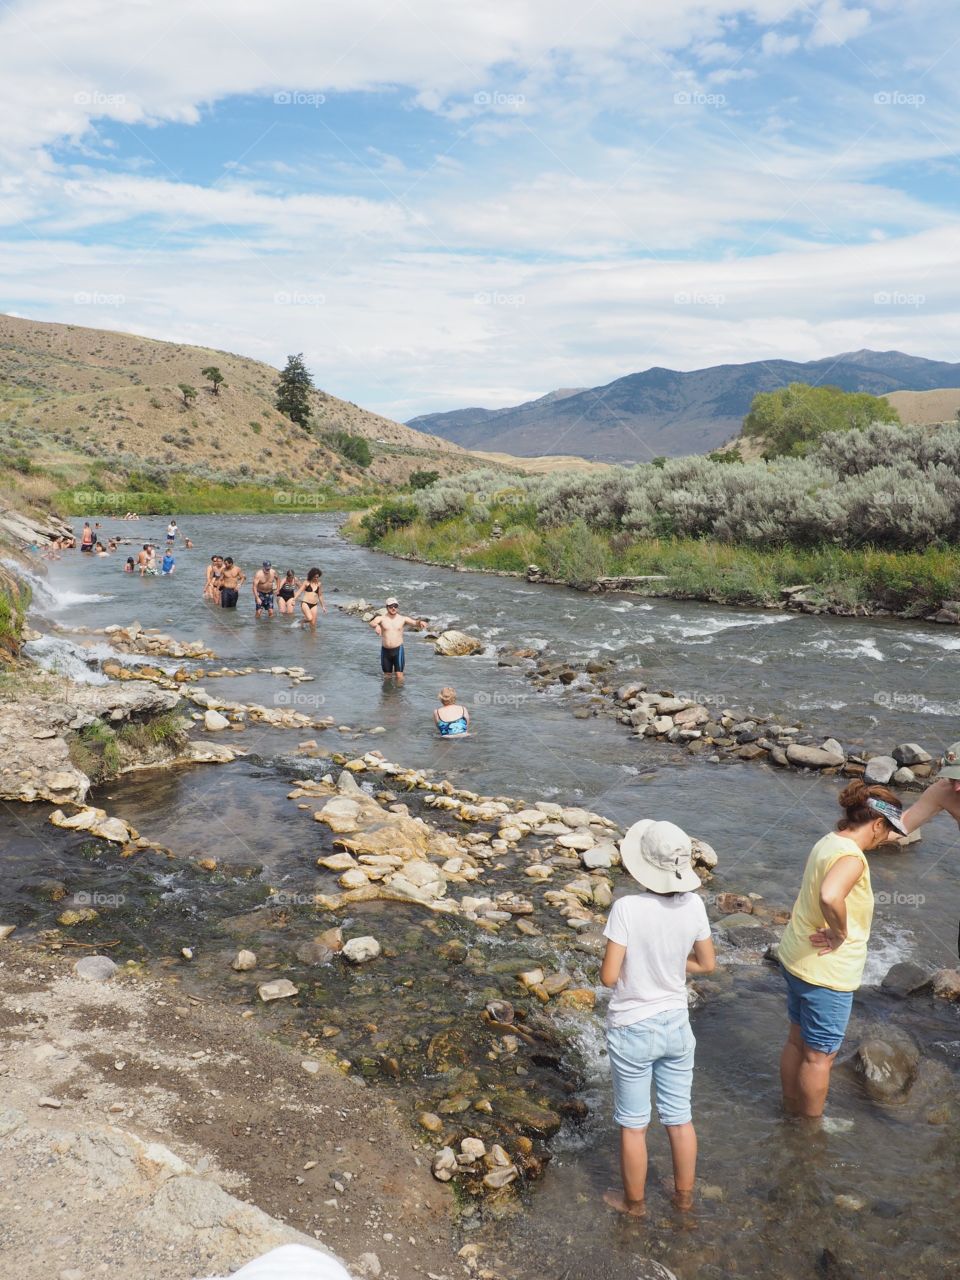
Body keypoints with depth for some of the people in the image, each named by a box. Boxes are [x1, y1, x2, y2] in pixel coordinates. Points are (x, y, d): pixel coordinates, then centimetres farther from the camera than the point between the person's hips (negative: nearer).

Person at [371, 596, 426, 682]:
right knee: (387, 675, 13)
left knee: (399, 675, -8)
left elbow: (415, 623, -13)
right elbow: (372, 623, -23)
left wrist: (420, 622, -38)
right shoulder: (381, 618, -3)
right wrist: (376, 626, -48)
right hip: (385, 650, 1)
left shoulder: (402, 619, -1)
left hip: (398, 650, -1)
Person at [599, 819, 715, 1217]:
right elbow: (708, 963, 0)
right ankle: (684, 1195, 40)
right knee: (679, 1116, 23)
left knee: (633, 1123, 16)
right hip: (676, 1026, 4)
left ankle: (633, 1201, 35)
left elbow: (608, 976, -21)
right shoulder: (693, 905, -14)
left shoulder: (627, 908, -27)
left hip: (632, 1032, -4)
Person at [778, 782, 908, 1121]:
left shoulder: (827, 842, 3)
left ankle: (792, 1109, 41)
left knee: (797, 1040, 24)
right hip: (826, 972, -9)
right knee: (820, 1055, 11)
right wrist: (840, 935, -28)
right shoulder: (851, 857, -25)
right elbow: (830, 896, -46)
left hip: (796, 958, 9)